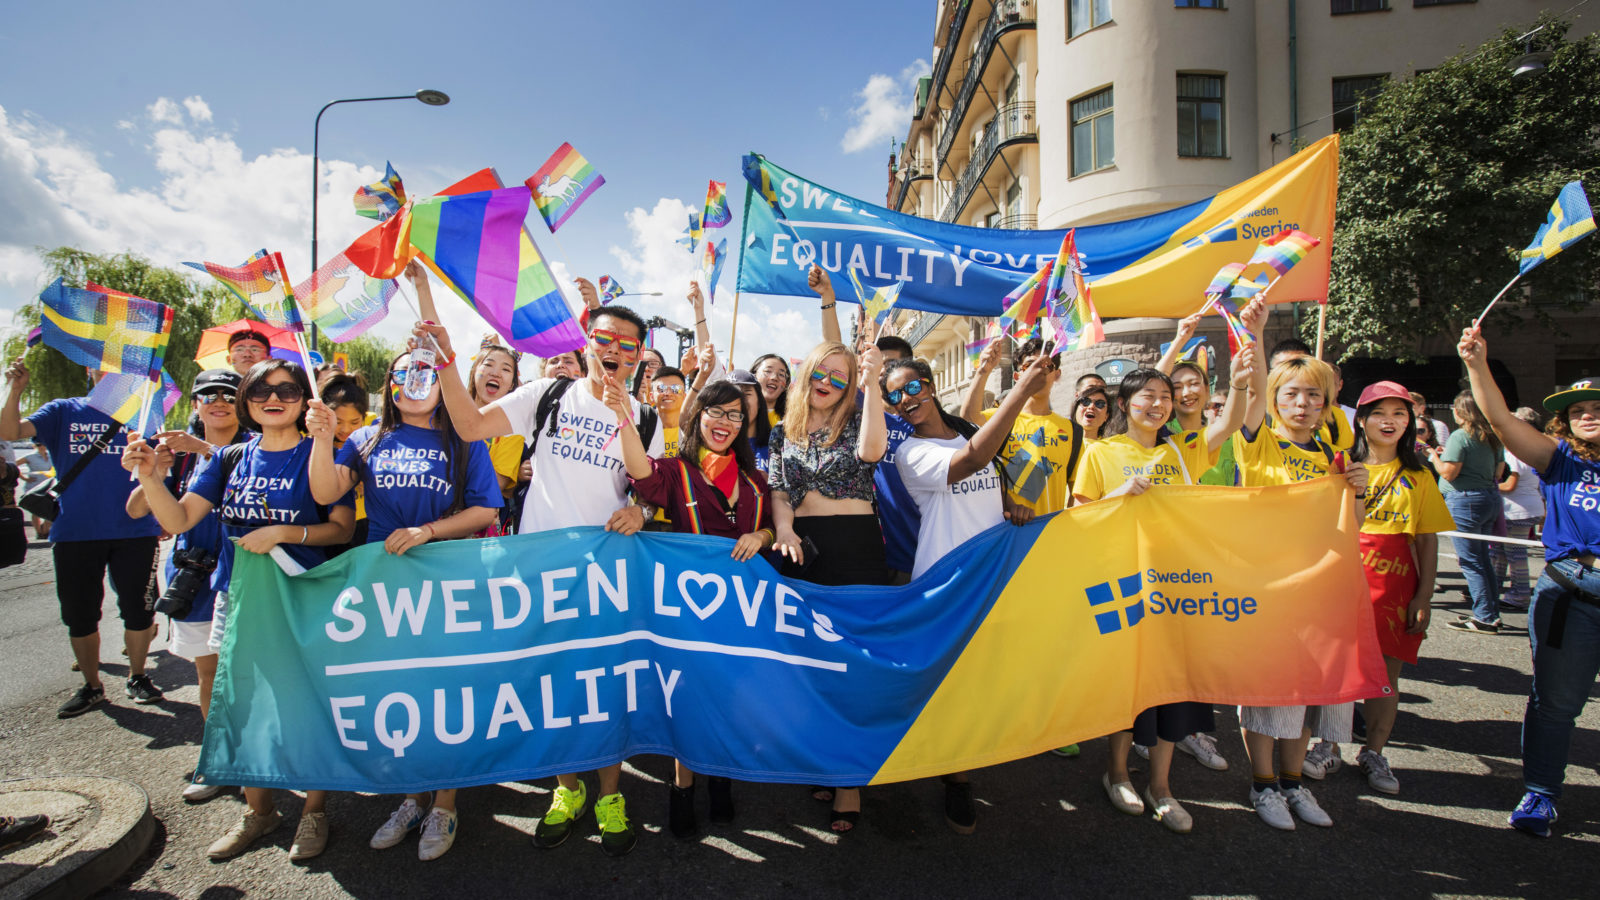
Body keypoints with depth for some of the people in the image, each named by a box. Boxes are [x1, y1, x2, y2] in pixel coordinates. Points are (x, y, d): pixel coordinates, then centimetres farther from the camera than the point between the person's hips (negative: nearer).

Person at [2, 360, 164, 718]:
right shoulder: (64, 411, 9)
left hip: (134, 530, -1)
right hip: (75, 531, 1)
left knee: (138, 610, 4)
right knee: (80, 616, 9)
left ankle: (137, 677, 23)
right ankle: (91, 686, 25)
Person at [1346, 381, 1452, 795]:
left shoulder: (1418, 476, 7)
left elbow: (1427, 541, 5)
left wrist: (1424, 596, -1)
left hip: (1396, 583, 1)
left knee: (1386, 670, 5)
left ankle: (1373, 753, 21)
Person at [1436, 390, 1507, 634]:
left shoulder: (1460, 436, -14)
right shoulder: (1493, 437, 10)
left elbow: (1449, 472, -17)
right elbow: (1497, 471, 20)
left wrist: (1435, 456, 1)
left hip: (1465, 500, -8)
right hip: (1491, 497, 9)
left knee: (1471, 562, -3)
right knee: (1483, 558, 16)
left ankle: (1485, 618, 0)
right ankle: (1492, 613, 21)